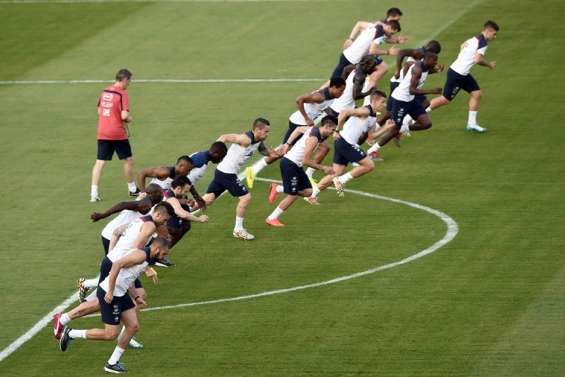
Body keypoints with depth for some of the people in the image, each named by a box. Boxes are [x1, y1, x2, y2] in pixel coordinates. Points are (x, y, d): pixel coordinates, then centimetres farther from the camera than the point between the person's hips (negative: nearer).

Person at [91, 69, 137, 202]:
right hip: (118, 133, -5)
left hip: (102, 133, 5)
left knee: (100, 162, 2)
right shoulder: (122, 94, -13)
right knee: (128, 159, 14)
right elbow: (124, 116, -21)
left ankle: (94, 193, -8)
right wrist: (130, 119, 3)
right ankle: (132, 189, 25)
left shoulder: (105, 92, 7)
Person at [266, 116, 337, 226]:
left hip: (296, 165, 9)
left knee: (307, 192, 6)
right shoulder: (314, 138, -26)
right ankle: (272, 218, 7)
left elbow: (299, 129, 21)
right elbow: (307, 161, -24)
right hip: (289, 164, -9)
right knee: (293, 195, -4)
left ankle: (277, 189, 15)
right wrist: (323, 168, -14)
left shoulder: (313, 129, 2)